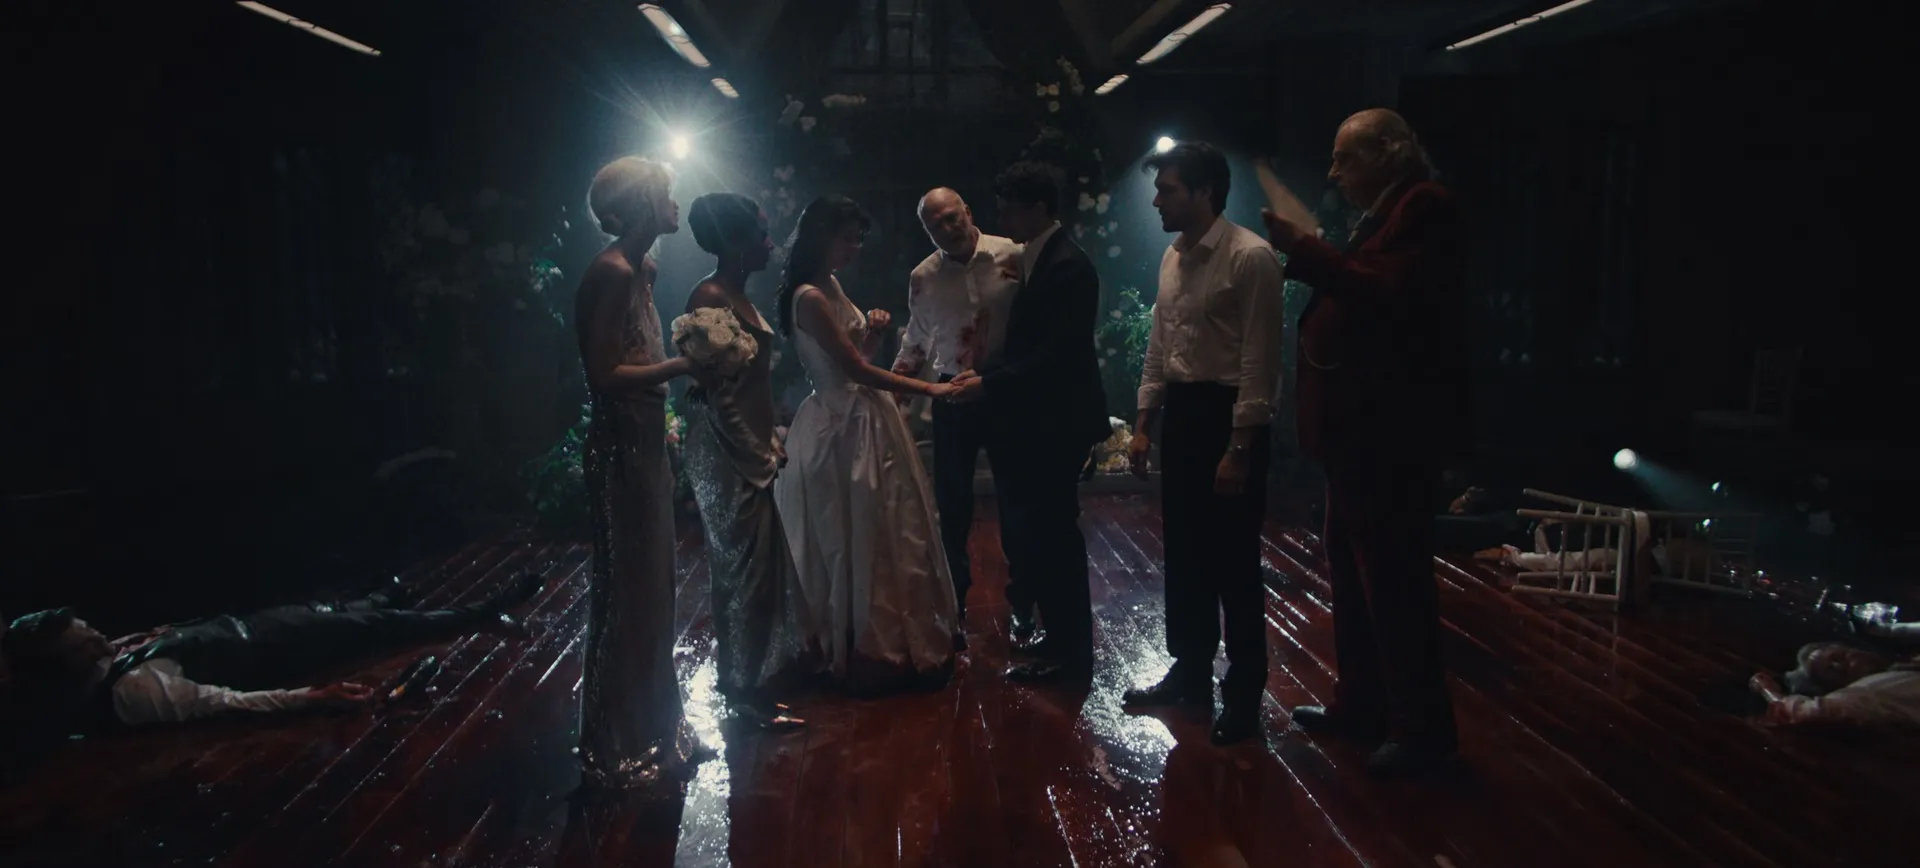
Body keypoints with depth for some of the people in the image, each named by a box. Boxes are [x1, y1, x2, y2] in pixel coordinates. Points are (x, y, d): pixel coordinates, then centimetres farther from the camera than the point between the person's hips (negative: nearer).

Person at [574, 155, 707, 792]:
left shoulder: (640, 269, 12)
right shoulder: (612, 272, -16)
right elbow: (604, 373, -21)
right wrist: (682, 365, -17)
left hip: (645, 445, 10)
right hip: (621, 450, -10)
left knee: (650, 589, 16)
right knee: (627, 594, -2)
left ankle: (651, 731, 29)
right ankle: (621, 751, 10)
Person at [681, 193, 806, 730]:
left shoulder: (736, 296, 11)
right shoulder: (710, 298, -17)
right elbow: (717, 398, -20)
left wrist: (767, 446, 14)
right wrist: (760, 455, -14)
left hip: (750, 456, 10)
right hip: (730, 459, -10)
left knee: (754, 566, 16)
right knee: (742, 570, -1)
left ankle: (746, 679, 29)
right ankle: (745, 691, 11)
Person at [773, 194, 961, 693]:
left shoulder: (831, 287, 10)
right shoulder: (810, 298, -17)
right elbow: (856, 369, -18)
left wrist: (873, 333, -3)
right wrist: (928, 390, -14)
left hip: (866, 419, 9)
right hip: (844, 427, -9)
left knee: (886, 533, 15)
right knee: (858, 541, 2)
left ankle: (894, 642, 26)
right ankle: (869, 655, 16)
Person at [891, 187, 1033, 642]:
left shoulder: (1013, 255, -10)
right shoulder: (922, 278, -1)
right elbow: (917, 339, 10)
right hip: (952, 399, 2)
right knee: (952, 504, 11)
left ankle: (1021, 607, 27)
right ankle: (955, 602, 31)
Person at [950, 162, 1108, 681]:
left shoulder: (1068, 267, -17)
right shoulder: (1034, 259, 12)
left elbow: (1056, 354, -23)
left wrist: (991, 384, -21)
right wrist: (986, 374, 5)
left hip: (1056, 425, -9)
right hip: (1035, 423, 9)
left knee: (1047, 534, -2)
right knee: (1029, 531, 15)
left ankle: (1067, 652, 12)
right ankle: (1063, 638, 28)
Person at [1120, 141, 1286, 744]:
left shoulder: (1250, 257, -16)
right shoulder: (1172, 257, 10)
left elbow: (1259, 363, -18)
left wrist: (1239, 449, -19)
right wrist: (1144, 424, 13)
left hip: (1227, 416, -8)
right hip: (1180, 413, 8)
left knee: (1233, 563, 2)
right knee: (1184, 555, 16)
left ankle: (1245, 693, 18)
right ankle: (1191, 673, 32)